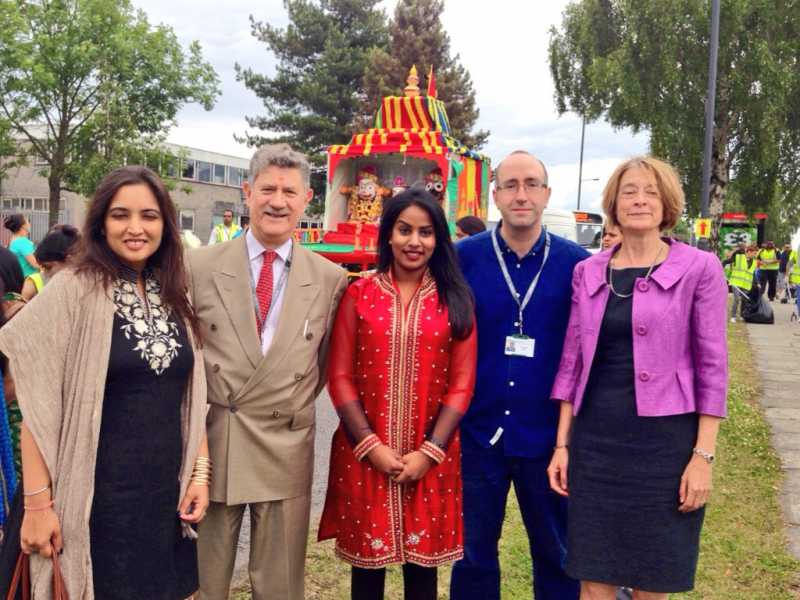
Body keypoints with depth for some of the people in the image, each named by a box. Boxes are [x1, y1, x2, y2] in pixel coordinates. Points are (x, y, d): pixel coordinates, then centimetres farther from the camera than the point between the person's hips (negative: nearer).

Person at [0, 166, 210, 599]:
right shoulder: (73, 290, -11)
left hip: (167, 492, 5)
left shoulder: (175, 296, 5)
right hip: (97, 496, -5)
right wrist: (37, 502, -13)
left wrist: (200, 472, 3)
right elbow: (39, 406, -11)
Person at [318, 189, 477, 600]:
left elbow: (462, 382, -1)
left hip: (431, 458, 0)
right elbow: (340, 377, -2)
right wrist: (371, 445, -10)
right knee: (367, 559, 11)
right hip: (364, 454, 0)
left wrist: (429, 452, -9)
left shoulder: (456, 300, 3)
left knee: (423, 560, 11)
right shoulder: (358, 294, 1)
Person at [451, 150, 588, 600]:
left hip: (549, 436, 0)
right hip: (477, 432, 0)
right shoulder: (462, 258, -3)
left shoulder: (577, 263, -3)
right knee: (473, 554, 14)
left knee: (558, 554, 16)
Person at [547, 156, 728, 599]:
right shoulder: (587, 272, 6)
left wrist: (703, 455, -9)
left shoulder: (699, 269, -4)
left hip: (665, 441, -3)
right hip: (594, 439, 3)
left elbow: (712, 366, -5)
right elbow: (572, 362, 8)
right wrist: (561, 444, 5)